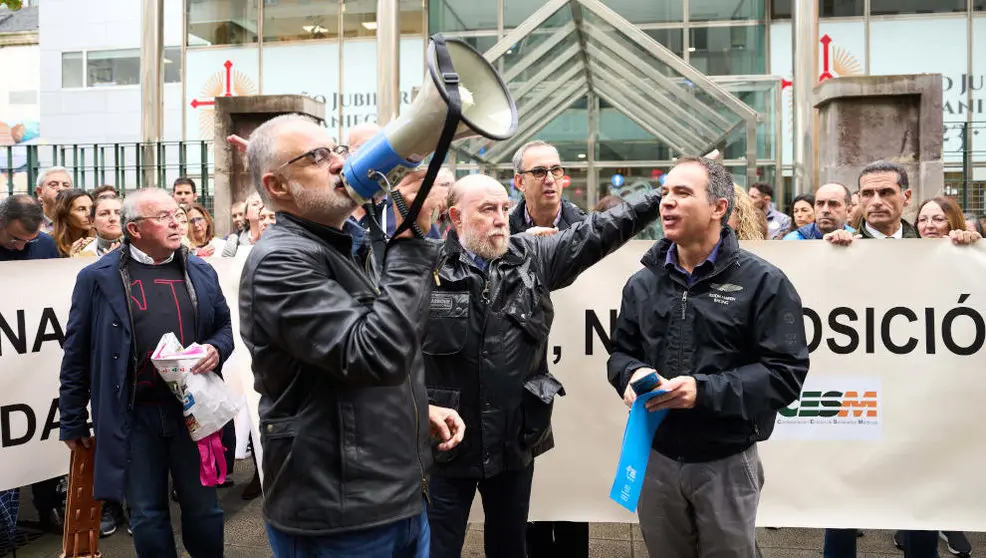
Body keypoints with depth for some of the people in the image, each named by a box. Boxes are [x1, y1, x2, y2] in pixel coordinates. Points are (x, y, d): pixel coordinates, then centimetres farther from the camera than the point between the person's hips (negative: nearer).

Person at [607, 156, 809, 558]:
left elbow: (787, 372, -13)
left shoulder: (762, 282, -8)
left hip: (727, 462, -4)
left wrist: (707, 391, -24)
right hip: (655, 457, 4)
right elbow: (620, 352, 15)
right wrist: (633, 374, -9)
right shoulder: (642, 283, 8)